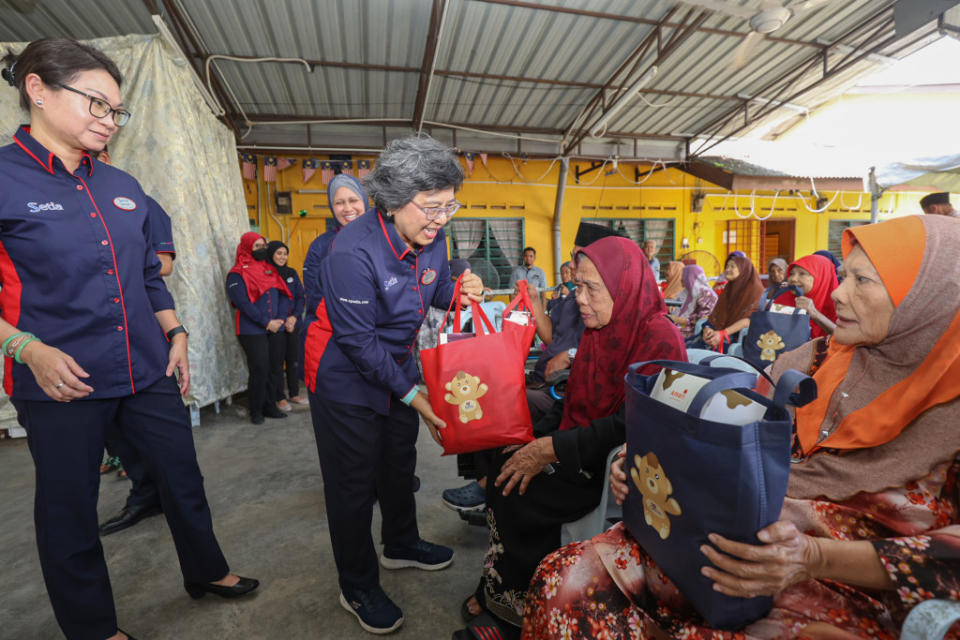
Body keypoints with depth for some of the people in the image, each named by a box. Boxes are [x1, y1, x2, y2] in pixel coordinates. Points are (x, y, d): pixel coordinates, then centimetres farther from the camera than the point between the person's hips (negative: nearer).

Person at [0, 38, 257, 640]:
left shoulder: (123, 186, 8)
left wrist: (175, 332, 6)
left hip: (149, 370, 5)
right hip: (62, 383, -4)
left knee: (184, 476, 16)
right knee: (69, 507, 14)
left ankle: (207, 572, 40)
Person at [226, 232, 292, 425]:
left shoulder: (270, 270, 15)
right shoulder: (237, 274, -3)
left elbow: (285, 295, 9)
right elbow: (243, 303, -13)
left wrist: (281, 319, -6)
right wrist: (266, 322, -16)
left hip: (276, 330, 6)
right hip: (252, 331, -6)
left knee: (276, 368, 7)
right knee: (260, 369, -6)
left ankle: (270, 406, 20)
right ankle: (256, 411, 9)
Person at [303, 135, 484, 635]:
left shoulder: (431, 239, -8)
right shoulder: (355, 250, -30)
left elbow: (434, 289, 10)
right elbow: (358, 342, -27)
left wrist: (460, 292, -15)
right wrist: (413, 397, -23)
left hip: (397, 366, 7)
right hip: (346, 377, -7)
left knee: (400, 463, 22)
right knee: (354, 482, 6)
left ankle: (401, 545, 48)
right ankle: (357, 589, 29)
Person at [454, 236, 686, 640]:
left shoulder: (658, 338, -19)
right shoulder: (599, 329, 6)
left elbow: (631, 425, -24)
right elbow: (573, 401, 9)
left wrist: (553, 449, -24)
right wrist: (535, 437, -4)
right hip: (583, 442, 8)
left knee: (522, 499, -17)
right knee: (505, 467, -7)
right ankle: (498, 594, 10)